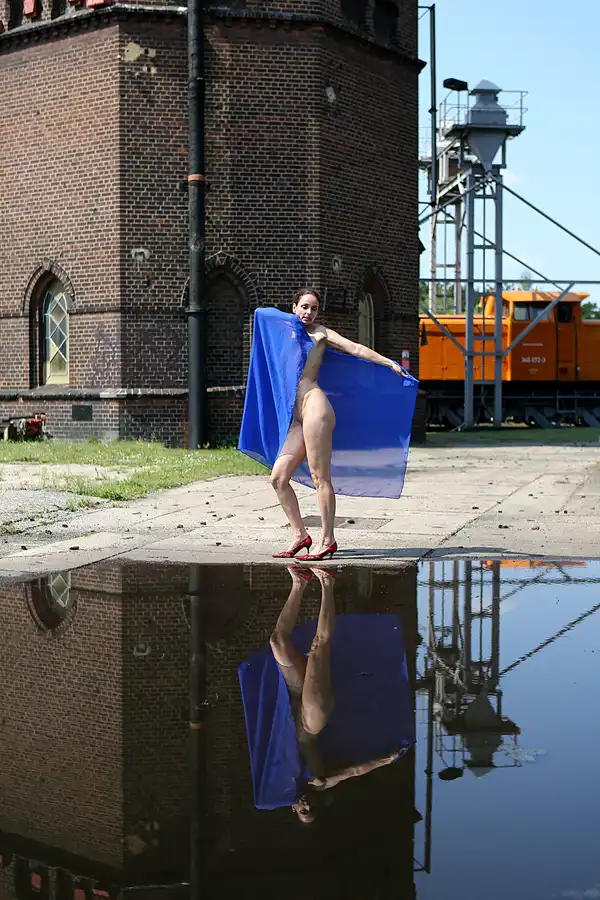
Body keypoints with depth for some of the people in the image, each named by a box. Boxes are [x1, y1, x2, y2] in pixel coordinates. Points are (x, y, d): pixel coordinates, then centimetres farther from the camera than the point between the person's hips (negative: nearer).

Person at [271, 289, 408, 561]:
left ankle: (328, 541, -2)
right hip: (298, 417, 7)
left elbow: (355, 348, 5)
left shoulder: (320, 333, 8)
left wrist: (391, 363, 2)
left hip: (314, 406, -7)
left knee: (320, 478, -7)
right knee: (278, 478, 2)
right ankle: (300, 535, 11)